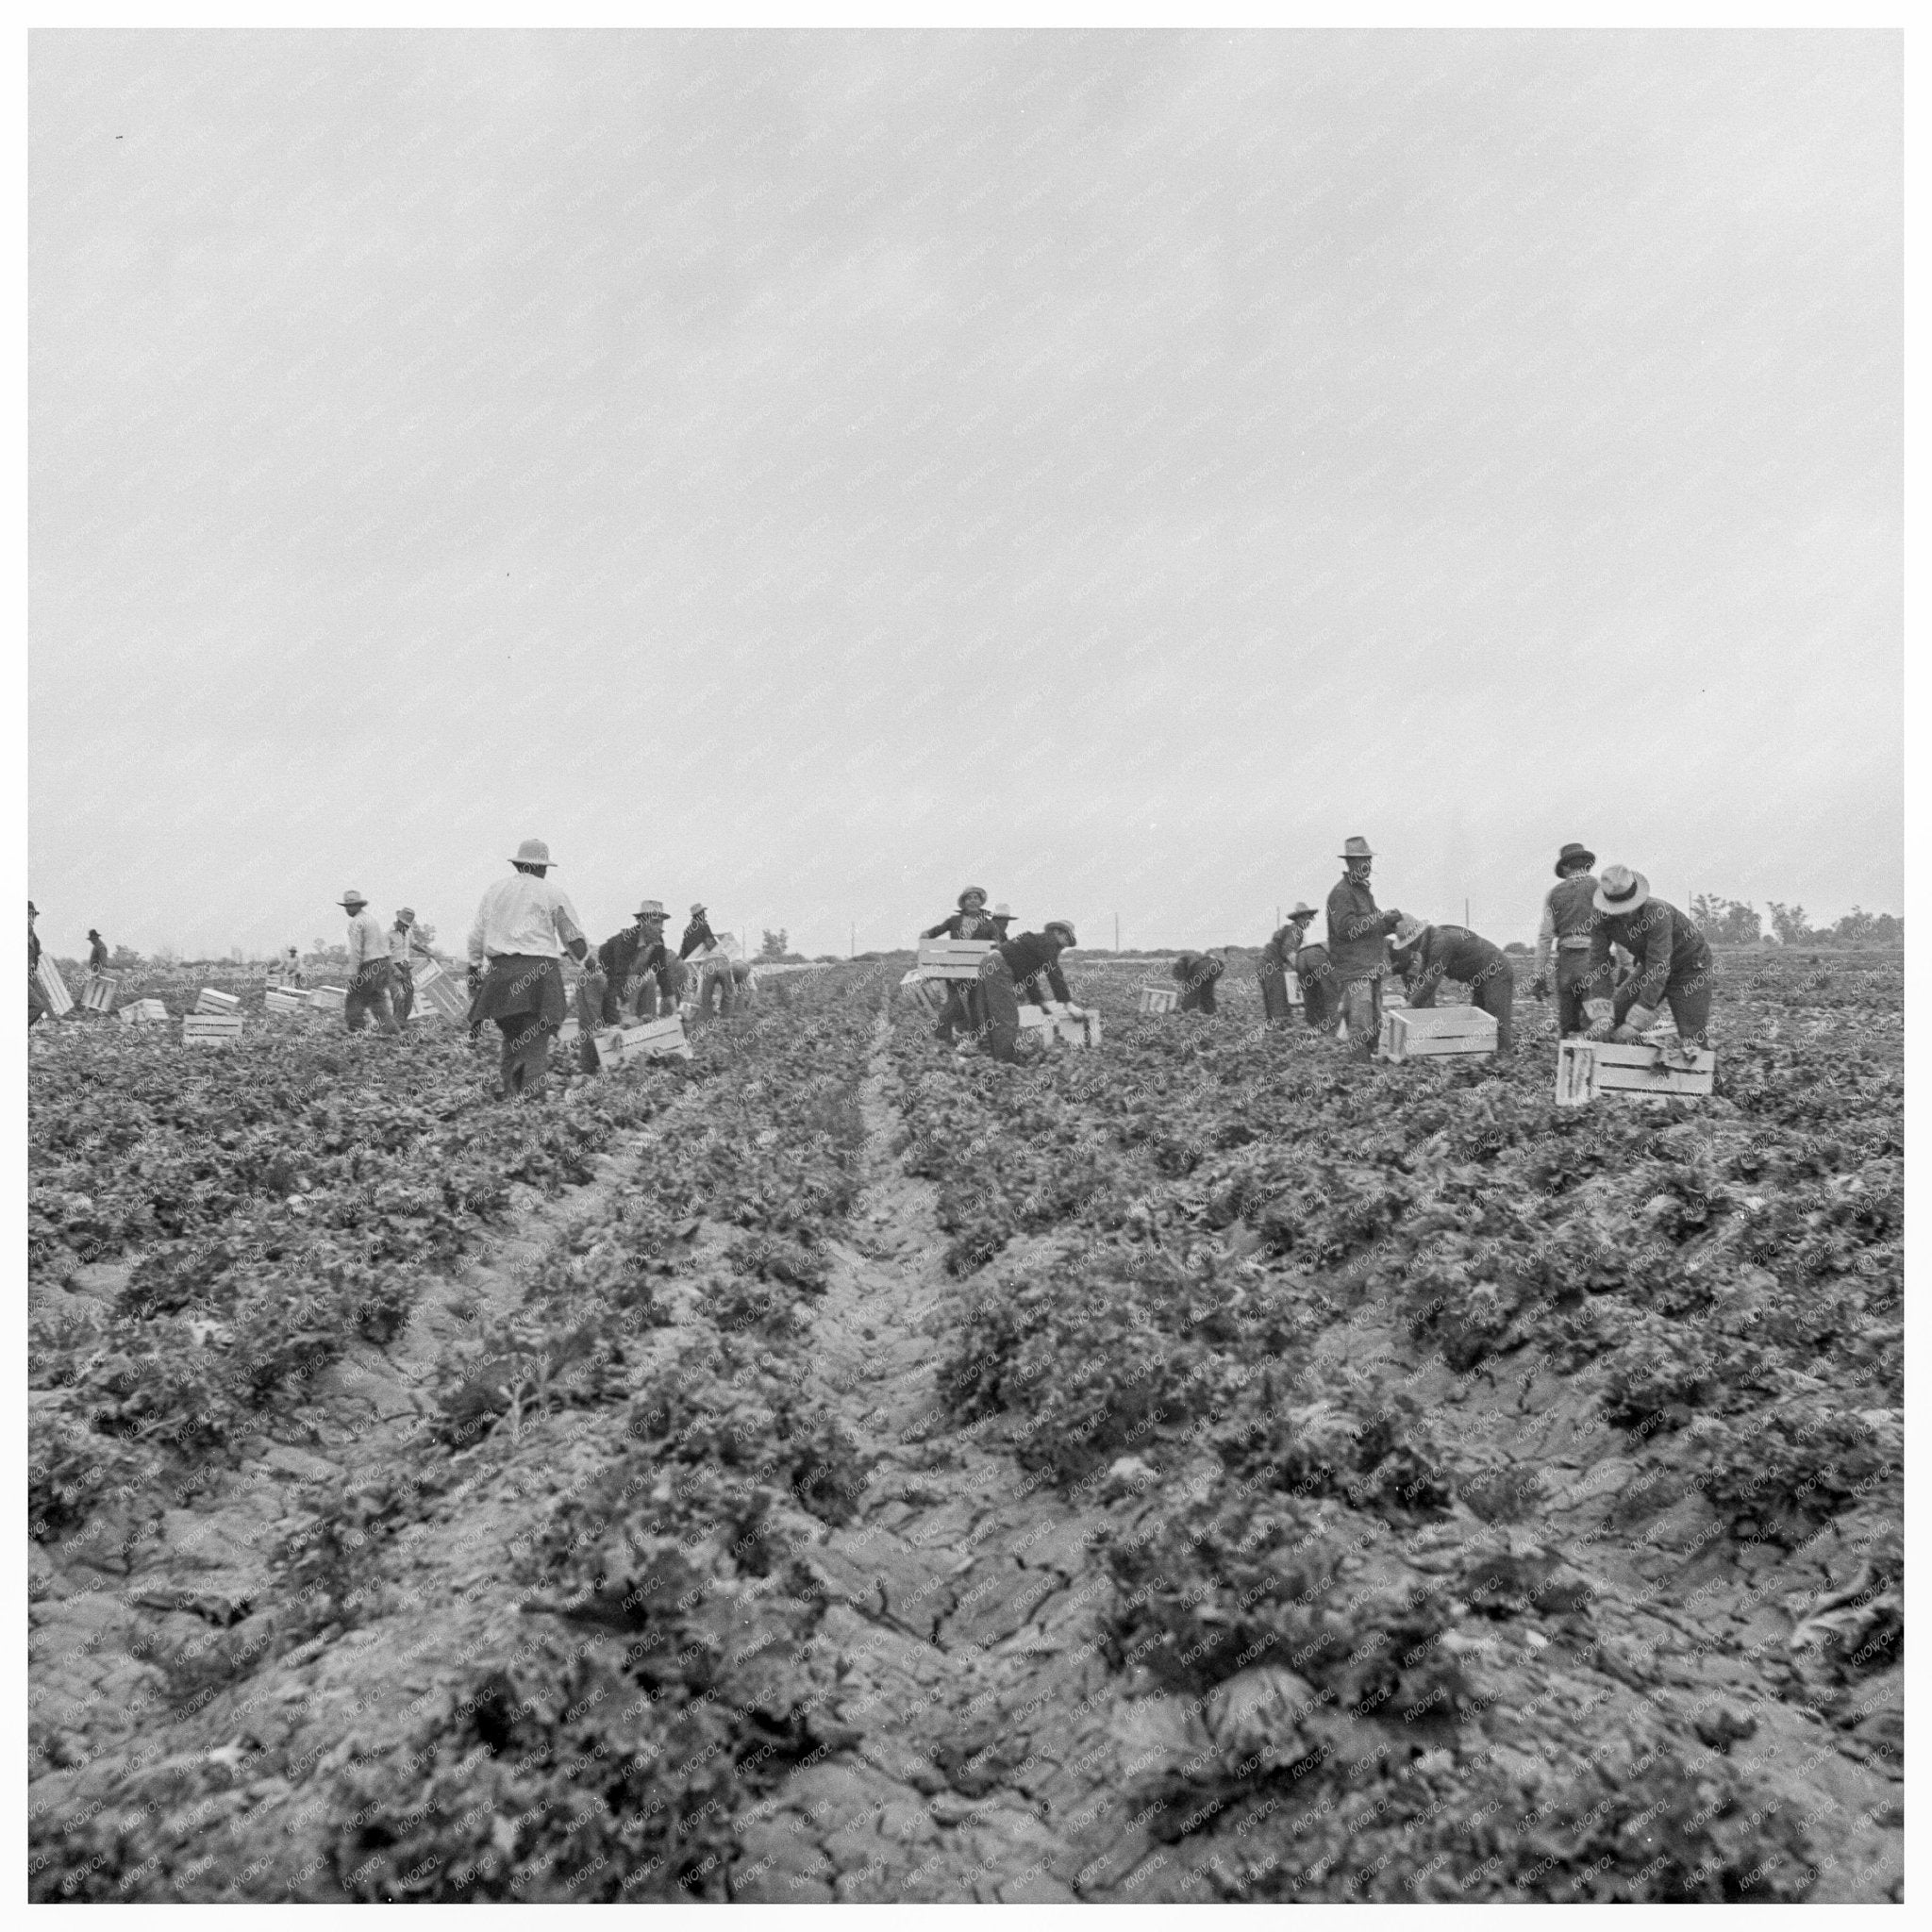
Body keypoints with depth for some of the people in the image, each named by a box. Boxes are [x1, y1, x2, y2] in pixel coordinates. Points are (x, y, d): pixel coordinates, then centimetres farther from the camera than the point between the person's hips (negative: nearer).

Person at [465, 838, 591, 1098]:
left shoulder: (495, 890, 16)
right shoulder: (551, 892, 3)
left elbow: (476, 937, 16)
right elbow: (575, 938, 5)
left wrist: (474, 972, 23)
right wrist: (584, 957, 23)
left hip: (499, 971, 4)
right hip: (538, 969, -4)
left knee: (512, 1038, 16)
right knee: (535, 1044, -7)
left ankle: (510, 1096, 10)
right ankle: (531, 1096, -21)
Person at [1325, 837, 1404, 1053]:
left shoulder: (1364, 891, 20)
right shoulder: (1341, 892, -9)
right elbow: (1345, 928, -21)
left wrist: (1390, 925, 4)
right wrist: (1382, 917, -19)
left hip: (1371, 970, 9)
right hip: (1353, 971, -9)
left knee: (1375, 1027, 8)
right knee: (1360, 1028, -12)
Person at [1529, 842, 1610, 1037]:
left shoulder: (1554, 893, 10)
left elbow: (1545, 936, 5)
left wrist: (1540, 976, 6)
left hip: (1566, 961, 2)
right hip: (1595, 959, -2)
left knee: (1567, 1027, 10)